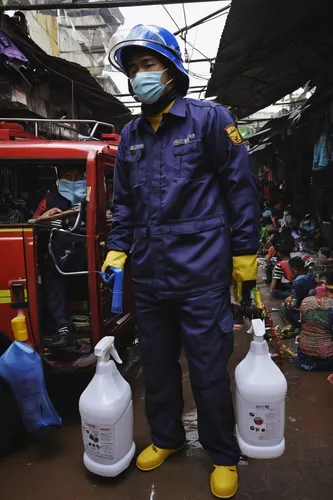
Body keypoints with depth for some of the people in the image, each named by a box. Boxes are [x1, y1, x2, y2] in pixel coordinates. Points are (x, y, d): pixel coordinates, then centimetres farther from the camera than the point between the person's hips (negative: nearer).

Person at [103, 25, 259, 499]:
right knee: (157, 363, 17)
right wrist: (117, 249, 8)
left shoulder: (210, 118, -3)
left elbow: (241, 187, -4)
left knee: (208, 371, 5)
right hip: (149, 275, 6)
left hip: (201, 274, -5)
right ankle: (166, 437, 41)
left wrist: (245, 253, -7)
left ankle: (224, 456, 29)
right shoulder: (130, 135, 12)